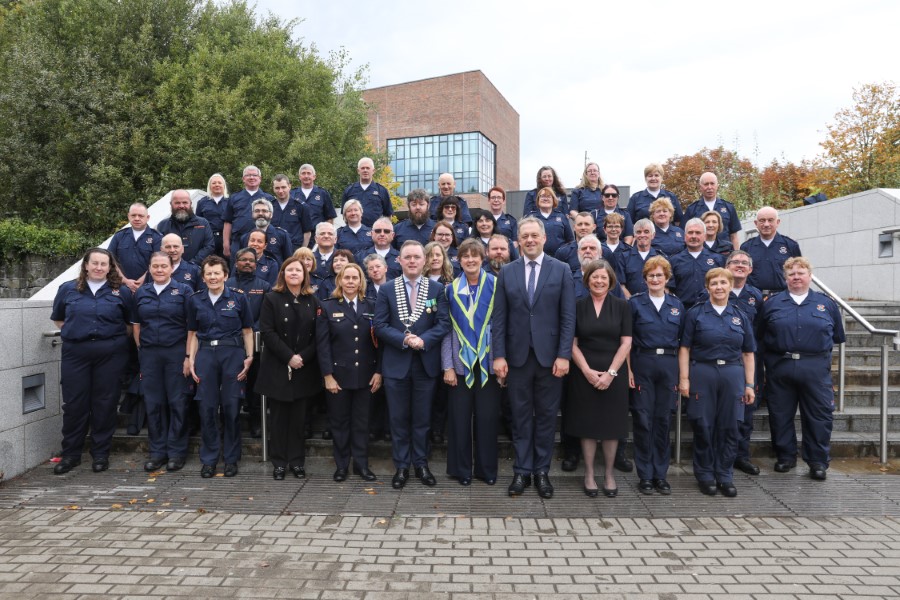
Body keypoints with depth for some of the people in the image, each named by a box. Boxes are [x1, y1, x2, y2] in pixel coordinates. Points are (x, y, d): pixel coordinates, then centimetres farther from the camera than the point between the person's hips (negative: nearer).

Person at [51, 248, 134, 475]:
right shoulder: (68, 289, 7)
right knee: (74, 403, 4)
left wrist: (115, 338, 2)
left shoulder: (121, 292, 4)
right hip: (75, 353, 1)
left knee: (105, 403, 4)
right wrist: (75, 331, 8)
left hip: (110, 354, -1)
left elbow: (130, 323, 10)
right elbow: (58, 319, 18)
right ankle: (71, 453, 17)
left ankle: (101, 454, 16)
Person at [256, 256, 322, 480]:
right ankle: (279, 462, 13)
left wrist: (303, 357, -11)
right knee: (279, 417, 3)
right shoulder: (272, 298, 1)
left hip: (304, 368, 2)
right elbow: (267, 332, -8)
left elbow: (317, 335, 3)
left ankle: (297, 461, 15)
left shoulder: (312, 301, 8)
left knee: (299, 417, 6)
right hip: (277, 367, -2)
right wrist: (289, 357, -15)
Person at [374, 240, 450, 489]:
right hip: (396, 364, 0)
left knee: (422, 418, 9)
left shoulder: (437, 289, 4)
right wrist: (403, 339, -17)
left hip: (426, 363, 0)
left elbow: (443, 323, -3)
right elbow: (380, 325, -3)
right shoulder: (387, 290, 4)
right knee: (399, 418, 8)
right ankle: (401, 466, 20)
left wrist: (423, 340, -18)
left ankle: (421, 464, 24)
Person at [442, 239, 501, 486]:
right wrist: (447, 366, -4)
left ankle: (487, 468, 22)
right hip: (461, 363, 1)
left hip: (488, 362, -1)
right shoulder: (451, 289, 4)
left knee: (487, 417, 6)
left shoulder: (495, 285, -1)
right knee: (460, 417, 6)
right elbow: (446, 329, 3)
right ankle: (461, 468, 22)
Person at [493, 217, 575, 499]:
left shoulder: (561, 270, 1)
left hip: (549, 355, -1)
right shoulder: (506, 272, 5)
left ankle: (542, 471, 20)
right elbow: (499, 318, 3)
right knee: (521, 415, 8)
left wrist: (564, 354, -9)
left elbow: (568, 316, -2)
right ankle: (522, 471, 19)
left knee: (547, 415, 8)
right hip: (517, 355, 1)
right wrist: (499, 355, -4)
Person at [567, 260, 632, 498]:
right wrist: (587, 371, -10)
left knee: (611, 424, 6)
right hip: (585, 374, 0)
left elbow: (626, 343, -2)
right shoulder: (578, 306, 3)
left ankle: (609, 473, 20)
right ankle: (589, 473, 16)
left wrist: (610, 373, -11)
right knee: (587, 424, 5)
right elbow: (572, 343, 1)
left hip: (613, 374, 0)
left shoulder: (621, 306, 2)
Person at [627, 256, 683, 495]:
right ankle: (645, 475, 12)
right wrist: (628, 370, -9)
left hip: (669, 365, 3)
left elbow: (681, 341, 12)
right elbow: (627, 340, -1)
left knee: (664, 420, 7)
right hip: (643, 364, -3)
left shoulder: (677, 305, 10)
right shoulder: (635, 303, 1)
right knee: (643, 420, 0)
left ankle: (660, 474, 18)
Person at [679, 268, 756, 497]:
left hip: (732, 375, 3)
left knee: (729, 427, 5)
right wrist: (684, 378, -9)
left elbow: (748, 353, 11)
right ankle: (705, 475, 17)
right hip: (702, 373, -2)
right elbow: (684, 348, -2)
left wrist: (749, 384, 5)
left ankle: (725, 476, 19)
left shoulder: (740, 316, 11)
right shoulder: (695, 313, 2)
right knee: (703, 427, 2)